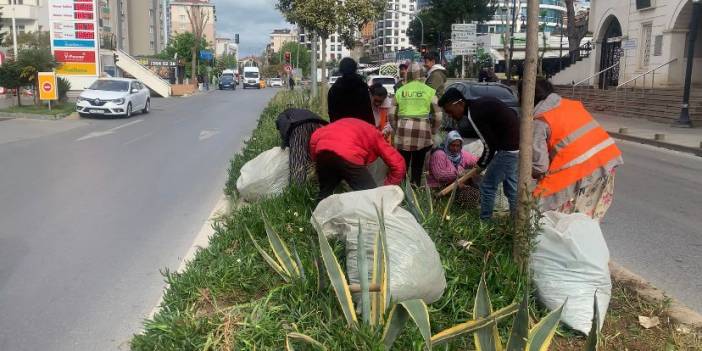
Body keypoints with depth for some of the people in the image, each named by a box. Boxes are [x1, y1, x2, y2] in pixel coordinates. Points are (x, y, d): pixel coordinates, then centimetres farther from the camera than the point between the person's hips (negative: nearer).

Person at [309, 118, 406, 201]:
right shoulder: (374, 134, 29)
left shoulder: (343, 124, 40)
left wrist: (317, 162, 33)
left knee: (325, 192, 25)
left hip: (322, 148, 5)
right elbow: (398, 163, 21)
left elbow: (315, 137, 27)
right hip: (348, 154, -5)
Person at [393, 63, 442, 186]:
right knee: (418, 166, 11)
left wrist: (396, 129, 24)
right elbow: (438, 116, 3)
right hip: (422, 130, -1)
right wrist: (433, 131, 17)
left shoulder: (400, 91, 9)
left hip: (403, 130, 1)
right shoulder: (429, 91, 3)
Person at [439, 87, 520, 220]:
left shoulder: (474, 114, -17)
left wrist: (481, 165, 3)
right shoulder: (480, 103, 11)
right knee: (511, 185, 19)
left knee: (487, 187, 1)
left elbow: (490, 145, -15)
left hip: (509, 147, -10)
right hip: (518, 143, 10)